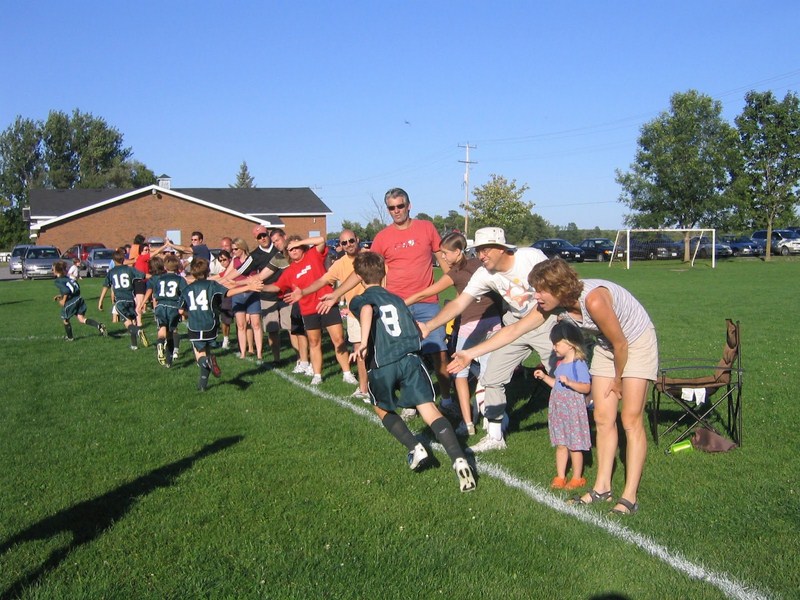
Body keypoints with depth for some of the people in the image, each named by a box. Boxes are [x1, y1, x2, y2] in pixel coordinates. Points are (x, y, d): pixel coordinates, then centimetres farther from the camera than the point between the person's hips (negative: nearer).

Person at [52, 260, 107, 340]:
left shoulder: (57, 281, -8)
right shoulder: (67, 277, 16)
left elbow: (66, 291, -21)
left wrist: (63, 301, -8)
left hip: (70, 302, -7)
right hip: (78, 299, 7)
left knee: (65, 320, 17)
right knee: (81, 318, 3)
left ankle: (70, 337, 30)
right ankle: (99, 325, -18)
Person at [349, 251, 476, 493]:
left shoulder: (359, 301, 12)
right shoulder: (397, 299, 25)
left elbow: (367, 309, -14)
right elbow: (416, 328, 23)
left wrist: (364, 343, -22)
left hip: (382, 365, -2)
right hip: (411, 358, 2)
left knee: (382, 409, 24)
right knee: (429, 408, -7)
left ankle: (415, 448, 7)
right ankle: (458, 459, -27)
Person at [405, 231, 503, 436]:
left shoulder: (455, 273, -3)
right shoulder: (479, 265, 11)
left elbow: (423, 294, 0)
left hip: (471, 325, -5)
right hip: (493, 323, 5)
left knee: (460, 372, 9)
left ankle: (467, 423, 3)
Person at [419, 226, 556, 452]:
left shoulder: (532, 257, -23)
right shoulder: (484, 274, -14)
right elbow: (459, 303, -19)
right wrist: (429, 325, -32)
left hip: (546, 322, -4)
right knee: (492, 379, 1)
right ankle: (495, 437, 15)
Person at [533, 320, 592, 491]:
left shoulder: (579, 364, -16)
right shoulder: (560, 363, 10)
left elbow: (586, 387, -21)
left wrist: (569, 382, -31)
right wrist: (544, 377, 11)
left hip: (573, 409, -8)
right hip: (558, 409, 8)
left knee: (574, 446, 4)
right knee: (560, 445, 13)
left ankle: (577, 478, 17)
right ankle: (560, 477, 20)